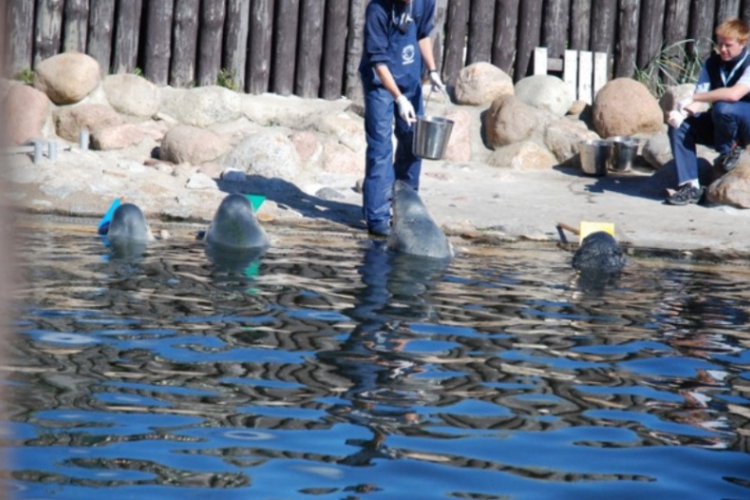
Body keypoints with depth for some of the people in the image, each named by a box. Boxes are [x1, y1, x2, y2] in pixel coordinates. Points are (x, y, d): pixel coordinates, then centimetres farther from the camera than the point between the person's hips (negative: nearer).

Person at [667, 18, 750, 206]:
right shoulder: (713, 63, 2)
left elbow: (734, 94, -34)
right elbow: (698, 101, -6)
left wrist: (693, 97, -27)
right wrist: (681, 114, -28)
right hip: (720, 126, 6)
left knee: (722, 108, -36)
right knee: (679, 126, -16)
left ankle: (728, 151, -9)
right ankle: (690, 185, -20)